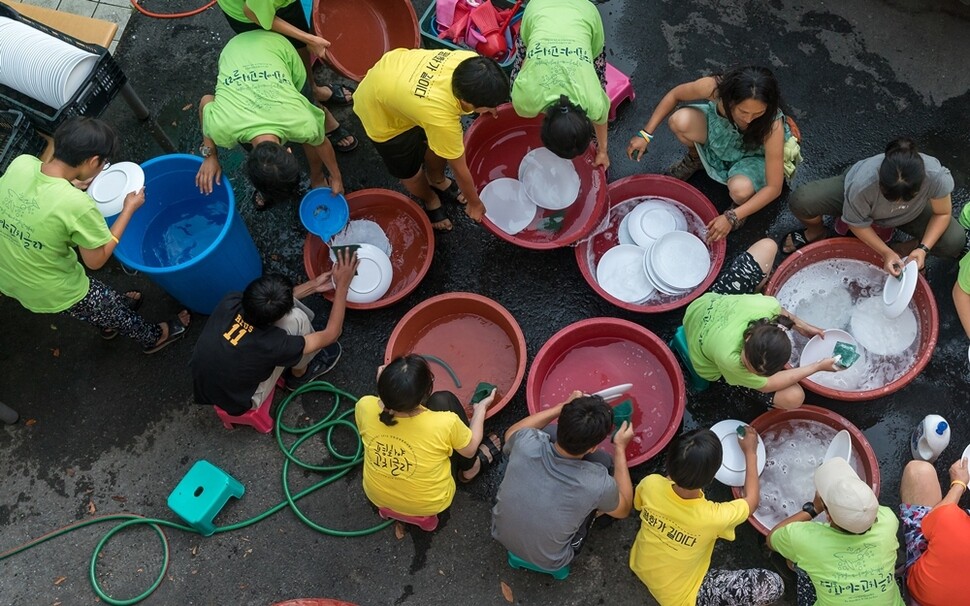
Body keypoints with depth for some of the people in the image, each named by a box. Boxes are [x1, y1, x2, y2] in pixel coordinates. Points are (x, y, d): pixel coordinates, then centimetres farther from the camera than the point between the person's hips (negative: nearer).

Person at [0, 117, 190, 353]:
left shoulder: (20, 163, -19)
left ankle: (109, 322, 63)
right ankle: (153, 337, 50)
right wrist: (129, 209, -13)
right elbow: (96, 260, -18)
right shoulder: (77, 205, -35)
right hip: (49, 293, -6)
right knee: (112, 305, 24)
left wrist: (72, 182, 1)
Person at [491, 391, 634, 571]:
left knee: (550, 431, 4)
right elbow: (623, 509, -6)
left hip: (501, 534, 3)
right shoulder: (598, 483, -33)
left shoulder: (526, 443, -28)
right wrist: (620, 448, -3)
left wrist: (563, 407, 0)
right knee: (602, 461, -1)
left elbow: (511, 432, 1)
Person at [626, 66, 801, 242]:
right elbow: (675, 94, -13)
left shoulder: (772, 126, -40)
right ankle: (695, 158, 8)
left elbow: (774, 187, -33)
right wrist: (646, 135, -16)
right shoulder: (715, 87, -36)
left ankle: (740, 205, 4)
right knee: (680, 121, -27)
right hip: (719, 129, 3)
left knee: (740, 190, -37)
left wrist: (731, 217, -38)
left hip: (753, 156, -3)